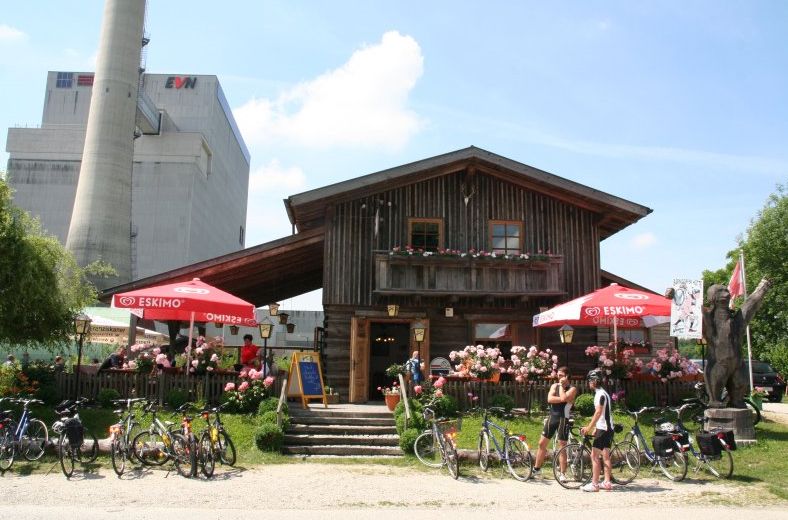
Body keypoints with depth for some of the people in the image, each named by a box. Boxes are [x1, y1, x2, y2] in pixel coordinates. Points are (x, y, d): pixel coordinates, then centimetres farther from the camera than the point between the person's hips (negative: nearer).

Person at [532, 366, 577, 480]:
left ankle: (562, 473, 7)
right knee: (542, 443, 7)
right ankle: (537, 468, 19)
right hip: (551, 418, 5)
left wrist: (561, 385, -11)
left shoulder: (572, 389, -4)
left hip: (563, 419, -5)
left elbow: (563, 398, -23)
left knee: (562, 446, -2)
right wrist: (562, 399, -14)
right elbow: (549, 399, -6)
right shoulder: (554, 386, 9)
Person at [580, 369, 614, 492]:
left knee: (594, 456, -8)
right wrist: (595, 428, 23)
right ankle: (607, 482, 15)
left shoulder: (600, 394, -14)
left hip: (603, 429, -10)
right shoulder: (602, 393, 17)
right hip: (608, 428, 10)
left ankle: (594, 484, -9)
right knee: (605, 456, 12)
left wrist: (589, 427, -20)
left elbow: (598, 413, -22)